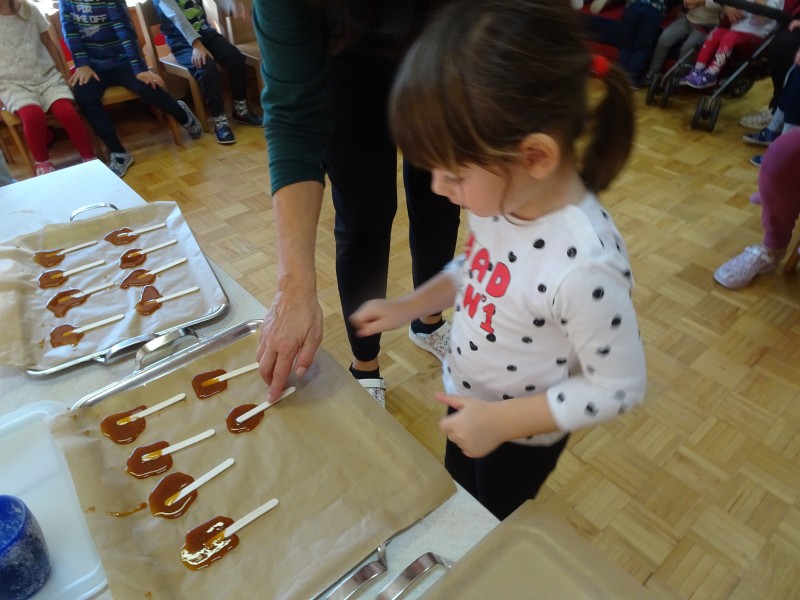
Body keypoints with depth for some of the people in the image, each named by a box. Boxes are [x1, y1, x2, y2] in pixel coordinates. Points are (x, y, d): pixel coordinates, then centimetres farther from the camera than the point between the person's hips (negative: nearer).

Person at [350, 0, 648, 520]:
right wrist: (408, 307, -6)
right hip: (464, 400, 6)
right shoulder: (504, 196, -18)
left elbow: (619, 387, -26)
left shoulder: (583, 265, -40)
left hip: (520, 437, -6)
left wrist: (503, 420, -26)